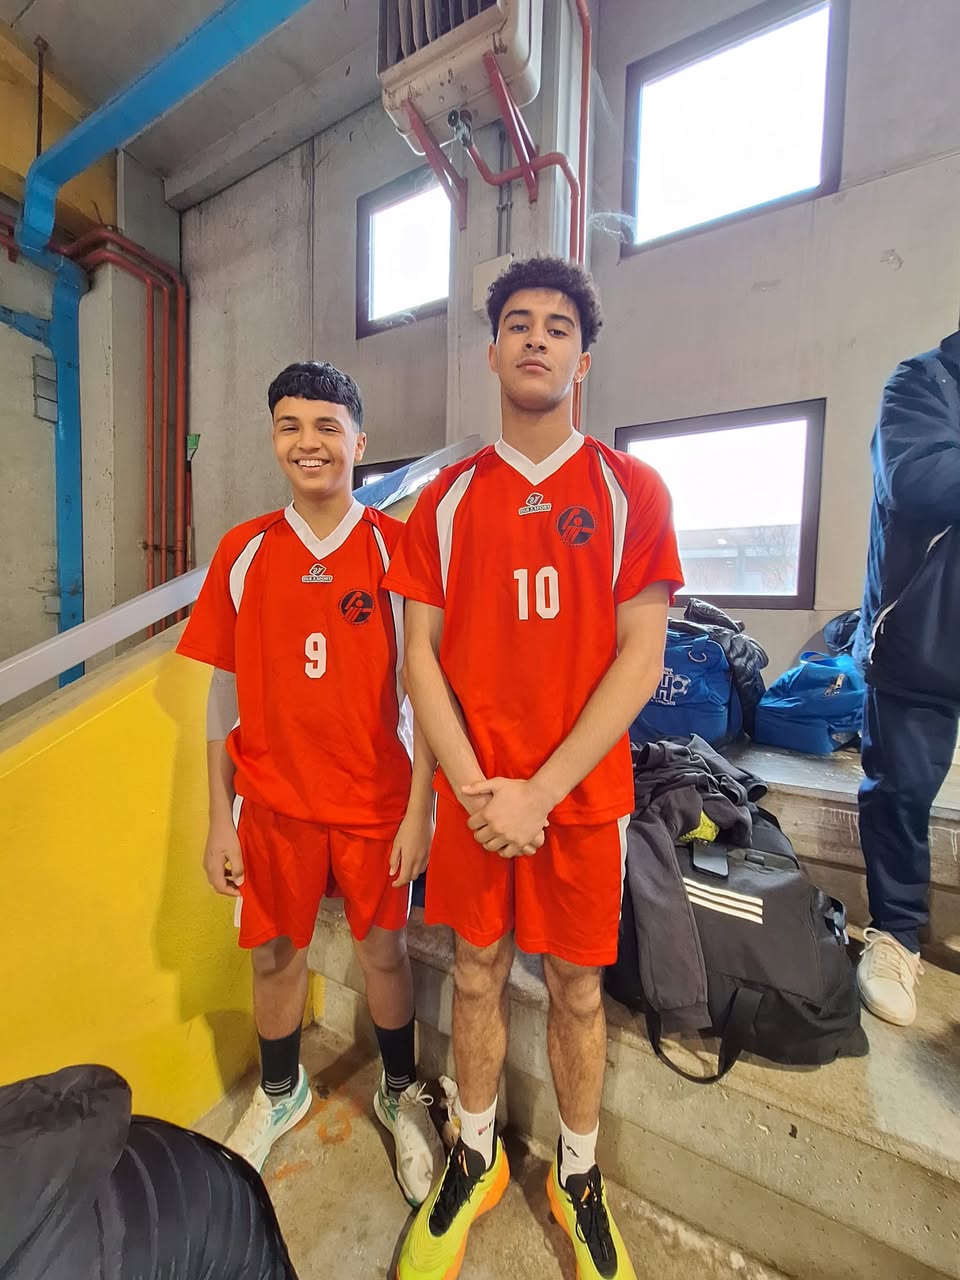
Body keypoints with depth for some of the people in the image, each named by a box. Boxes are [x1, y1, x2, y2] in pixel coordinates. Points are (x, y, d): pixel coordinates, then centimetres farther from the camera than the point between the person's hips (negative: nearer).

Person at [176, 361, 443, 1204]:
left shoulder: (396, 547, -6)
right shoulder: (243, 551, 1)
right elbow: (226, 692, 3)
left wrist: (419, 809, -9)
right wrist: (219, 818, 3)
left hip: (376, 799, -2)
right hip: (272, 801, 3)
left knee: (383, 949, 15)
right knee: (275, 955, 19)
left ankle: (401, 1091, 45)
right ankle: (281, 1093, 51)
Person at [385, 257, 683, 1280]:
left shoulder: (629, 490, 0)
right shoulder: (446, 499, 5)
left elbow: (640, 658, -8)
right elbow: (421, 655, 0)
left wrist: (540, 791, -13)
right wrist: (474, 789, -10)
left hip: (583, 794, -1)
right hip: (474, 796, 2)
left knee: (576, 986, 15)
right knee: (478, 973, 17)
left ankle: (577, 1175, 44)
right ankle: (475, 1156, 46)